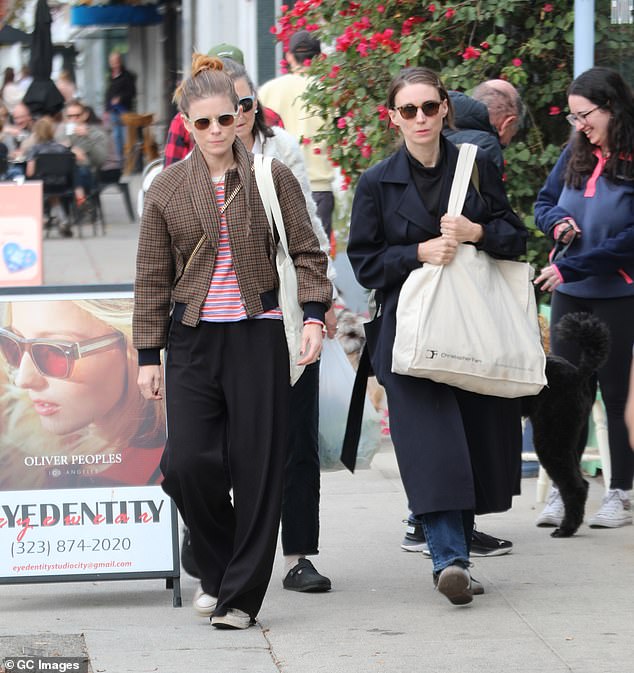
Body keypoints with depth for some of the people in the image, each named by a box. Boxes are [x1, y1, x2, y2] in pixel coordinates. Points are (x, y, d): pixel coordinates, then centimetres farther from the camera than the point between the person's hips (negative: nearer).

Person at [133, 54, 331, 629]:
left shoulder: (272, 178, 4)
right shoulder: (168, 189, 7)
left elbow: (306, 253, 6)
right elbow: (153, 278, 10)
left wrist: (314, 317, -7)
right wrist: (148, 354, 7)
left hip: (258, 335, -1)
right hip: (193, 339, 1)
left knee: (257, 467, -3)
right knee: (187, 463, -9)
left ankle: (240, 594, 5)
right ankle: (218, 569, 16)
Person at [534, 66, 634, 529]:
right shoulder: (575, 155, 6)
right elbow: (543, 204, 18)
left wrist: (572, 267, -17)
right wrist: (557, 223, -6)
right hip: (569, 296, 5)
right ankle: (562, 491, 10)